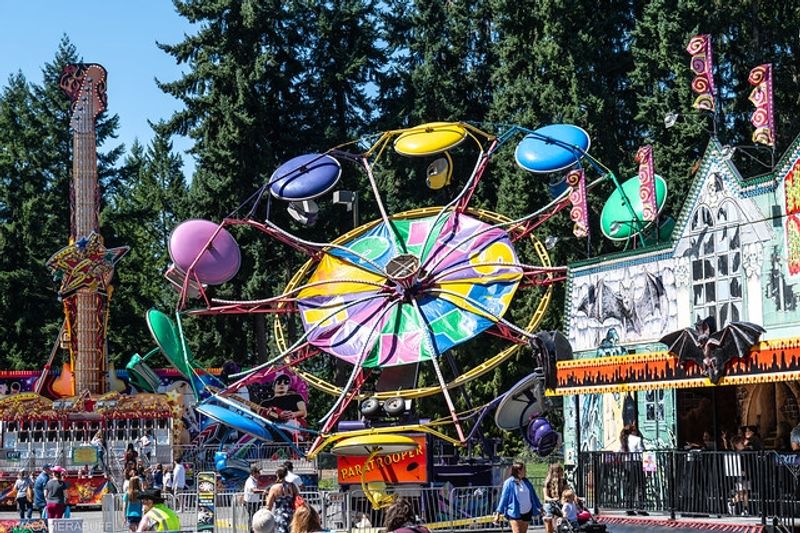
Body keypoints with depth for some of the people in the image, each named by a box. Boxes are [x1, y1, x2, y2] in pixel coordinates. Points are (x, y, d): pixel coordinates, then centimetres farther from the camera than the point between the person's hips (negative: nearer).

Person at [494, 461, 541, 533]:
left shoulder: (526, 482, 7)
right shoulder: (509, 482, -9)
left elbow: (533, 495, 16)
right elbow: (504, 498, -8)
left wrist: (540, 507, 18)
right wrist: (498, 513, -9)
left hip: (527, 513, 6)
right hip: (515, 513, -6)